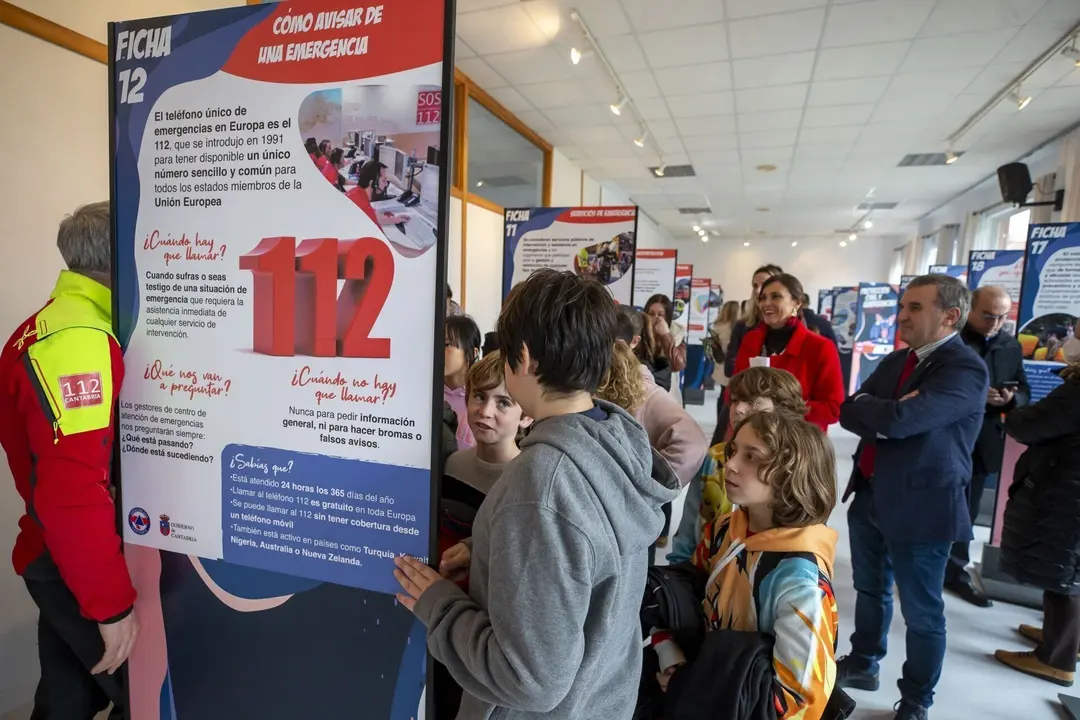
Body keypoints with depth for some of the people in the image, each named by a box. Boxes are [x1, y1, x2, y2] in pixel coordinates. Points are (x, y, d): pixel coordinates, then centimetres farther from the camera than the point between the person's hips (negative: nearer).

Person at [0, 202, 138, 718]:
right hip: (80, 568, -10)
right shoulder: (81, 341, -23)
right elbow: (73, 492, -28)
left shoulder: (48, 327, 11)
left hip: (59, 558, 10)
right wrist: (112, 603, -22)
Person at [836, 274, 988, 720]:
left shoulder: (965, 370, -18)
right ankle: (863, 665, 43)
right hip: (870, 496, 7)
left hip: (921, 507, -7)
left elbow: (898, 420, -31)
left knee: (921, 612, 12)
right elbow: (849, 413, 1)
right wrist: (884, 417, -18)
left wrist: (865, 405, -11)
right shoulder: (896, 360, 8)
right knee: (871, 590, 23)